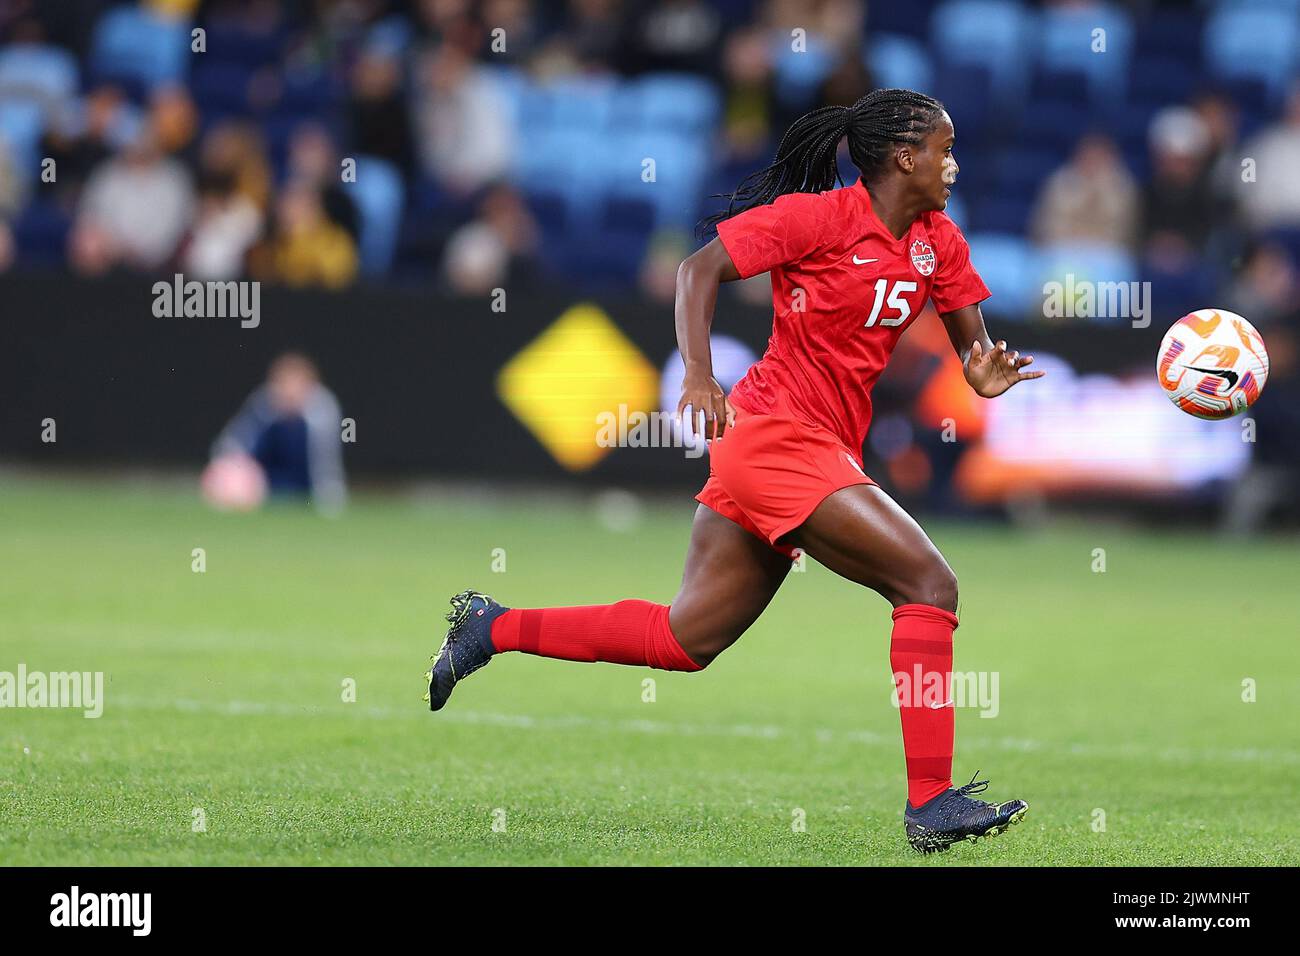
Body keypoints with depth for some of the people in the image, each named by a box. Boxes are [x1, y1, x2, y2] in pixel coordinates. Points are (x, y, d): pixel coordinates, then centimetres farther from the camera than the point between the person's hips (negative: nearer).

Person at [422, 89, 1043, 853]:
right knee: (929, 584, -14)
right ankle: (931, 802, -13)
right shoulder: (818, 216, -10)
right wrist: (700, 377, -24)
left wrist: (985, 372, -11)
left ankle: (492, 628, 22)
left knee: (684, 640, 12)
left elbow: (971, 337, 14)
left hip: (821, 455, 8)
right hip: (777, 438, -8)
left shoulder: (937, 241, 11)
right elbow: (700, 270, -11)